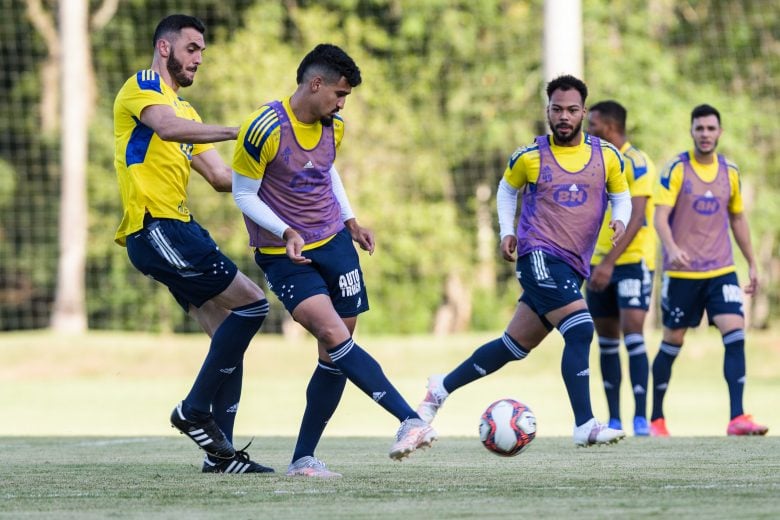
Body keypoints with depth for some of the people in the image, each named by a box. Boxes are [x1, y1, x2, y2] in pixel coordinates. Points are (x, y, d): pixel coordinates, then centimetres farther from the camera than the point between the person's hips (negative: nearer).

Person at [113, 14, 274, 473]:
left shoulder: (185, 110, 26)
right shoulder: (143, 87, -2)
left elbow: (221, 177, 23)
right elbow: (166, 127, -25)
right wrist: (237, 132, -29)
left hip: (180, 230, 10)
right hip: (157, 228, -10)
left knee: (230, 336, 6)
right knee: (252, 303, -13)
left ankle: (221, 451, 7)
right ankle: (196, 410, -7)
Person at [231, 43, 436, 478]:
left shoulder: (334, 127, 4)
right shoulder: (266, 129, -18)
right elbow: (243, 194, -12)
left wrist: (350, 220, 14)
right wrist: (286, 233, -23)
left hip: (334, 242, 7)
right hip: (285, 256, -7)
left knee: (336, 356, 2)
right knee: (334, 336, -24)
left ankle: (303, 458, 9)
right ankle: (411, 420, -33)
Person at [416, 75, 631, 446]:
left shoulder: (606, 155, 6)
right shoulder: (530, 156, 0)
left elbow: (621, 196, 18)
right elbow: (507, 189, 18)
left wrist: (620, 221, -3)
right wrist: (507, 231, 6)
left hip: (572, 266, 5)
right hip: (540, 256, -5)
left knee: (515, 346, 12)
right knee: (580, 329, -23)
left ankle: (441, 388, 28)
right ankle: (584, 425, -22)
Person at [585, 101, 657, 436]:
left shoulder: (636, 164, -11)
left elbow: (636, 218, -19)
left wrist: (610, 261, -26)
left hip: (632, 261, -8)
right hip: (600, 264, 8)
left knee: (632, 333, -15)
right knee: (607, 341, 7)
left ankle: (641, 418, -15)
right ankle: (614, 419, 13)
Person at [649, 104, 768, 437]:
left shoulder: (730, 171, 8)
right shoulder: (676, 169, -5)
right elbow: (660, 216, -13)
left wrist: (752, 264, 18)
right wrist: (672, 249, -32)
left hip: (721, 271, 3)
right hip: (682, 272, -3)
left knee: (735, 334, -14)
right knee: (672, 343, 5)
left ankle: (737, 418, -16)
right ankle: (656, 419, 19)